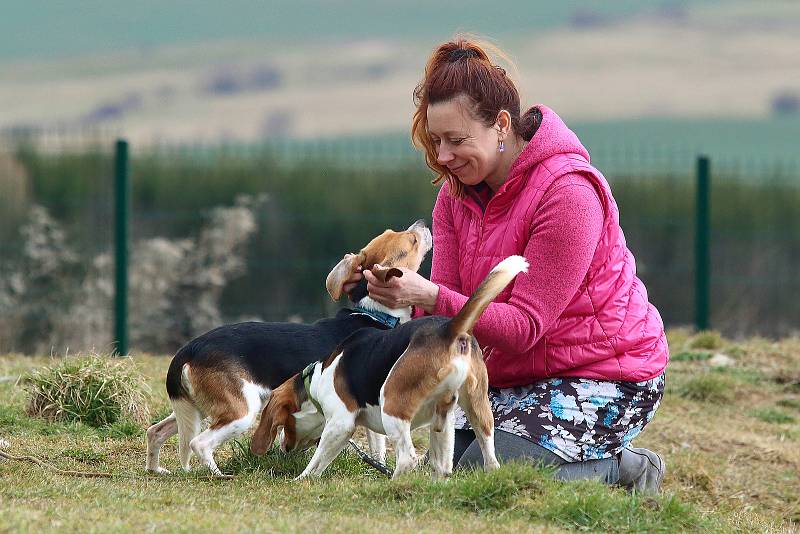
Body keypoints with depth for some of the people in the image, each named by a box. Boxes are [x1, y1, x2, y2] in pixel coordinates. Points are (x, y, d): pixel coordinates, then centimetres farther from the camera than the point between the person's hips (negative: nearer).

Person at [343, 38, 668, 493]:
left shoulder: (568, 194, -23)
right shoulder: (457, 193, 1)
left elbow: (525, 325, -26)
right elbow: (446, 302, -6)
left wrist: (429, 297, -37)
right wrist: (395, 291, -27)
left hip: (603, 378, -8)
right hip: (517, 377, 9)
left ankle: (621, 468, 2)